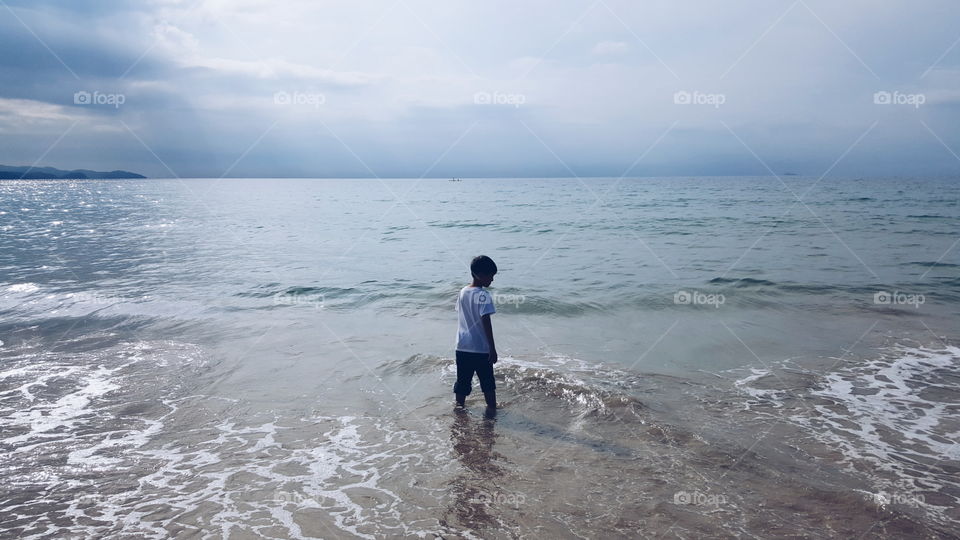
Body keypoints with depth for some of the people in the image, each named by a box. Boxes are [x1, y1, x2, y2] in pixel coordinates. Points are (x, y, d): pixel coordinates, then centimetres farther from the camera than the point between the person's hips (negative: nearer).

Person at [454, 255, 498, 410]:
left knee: (463, 381, 14)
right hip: (481, 348, -6)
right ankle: (492, 408, 19)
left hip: (462, 347, 6)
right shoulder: (483, 295, -16)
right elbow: (486, 322, -20)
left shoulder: (463, 292, 5)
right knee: (488, 383, 10)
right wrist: (493, 349, -17)